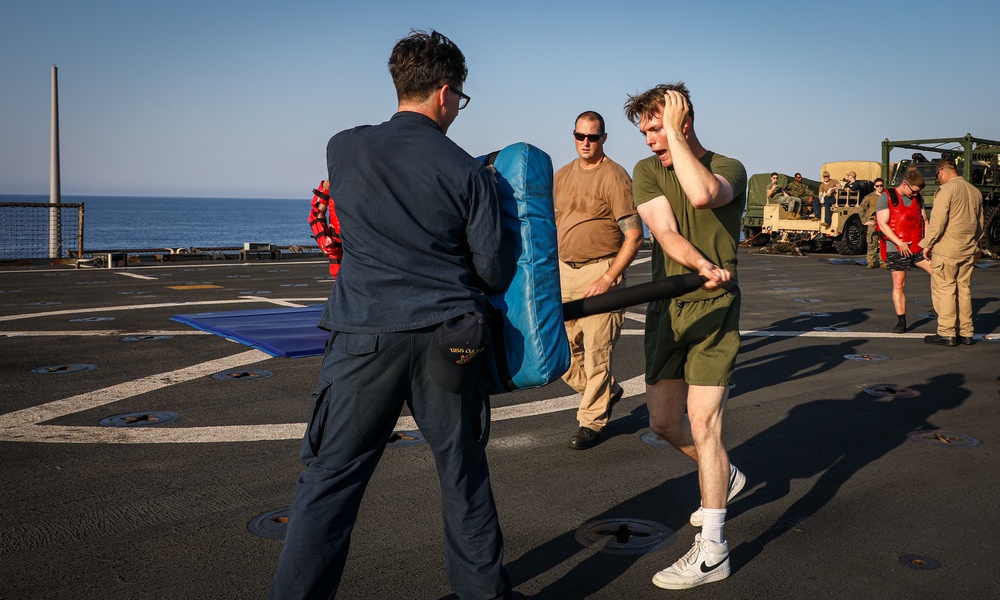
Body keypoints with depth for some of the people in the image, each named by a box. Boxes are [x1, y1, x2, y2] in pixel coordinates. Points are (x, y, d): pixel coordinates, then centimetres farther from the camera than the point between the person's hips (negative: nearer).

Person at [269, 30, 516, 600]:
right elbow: (496, 272, -1)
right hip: (448, 339, 0)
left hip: (366, 337, 0)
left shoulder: (344, 149, 1)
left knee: (331, 478, 6)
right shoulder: (467, 172, -3)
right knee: (463, 470, 16)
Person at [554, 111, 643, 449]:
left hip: (599, 272, -7)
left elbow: (634, 235, -12)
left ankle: (591, 421, 14)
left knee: (596, 351, -2)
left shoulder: (614, 177, -9)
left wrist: (608, 279, -18)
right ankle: (608, 391, 33)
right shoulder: (563, 175, 12)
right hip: (564, 271, 7)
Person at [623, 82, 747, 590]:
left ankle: (711, 551, 0)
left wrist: (675, 133, -18)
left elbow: (702, 194, -30)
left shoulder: (729, 168, -5)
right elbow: (665, 231, -10)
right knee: (664, 423, 12)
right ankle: (725, 477, 41)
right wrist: (703, 266, -27)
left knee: (702, 422, -10)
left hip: (713, 310, -5)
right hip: (665, 309, 5)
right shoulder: (646, 171, 5)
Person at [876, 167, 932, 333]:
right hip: (897, 249, -4)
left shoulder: (918, 198, 12)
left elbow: (924, 221, 16)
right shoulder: (886, 197, -5)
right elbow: (883, 224, -12)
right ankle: (901, 322, 7)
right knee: (899, 285, 0)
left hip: (918, 247, 4)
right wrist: (899, 243, -18)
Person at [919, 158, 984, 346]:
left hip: (946, 249, -7)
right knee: (964, 290, 12)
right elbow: (979, 223, 21)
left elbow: (938, 220, -17)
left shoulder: (946, 189, -11)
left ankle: (947, 333, -1)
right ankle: (966, 333, 16)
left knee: (944, 289, -2)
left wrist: (928, 244, -9)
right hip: (968, 250, 8)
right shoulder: (975, 191, 14)